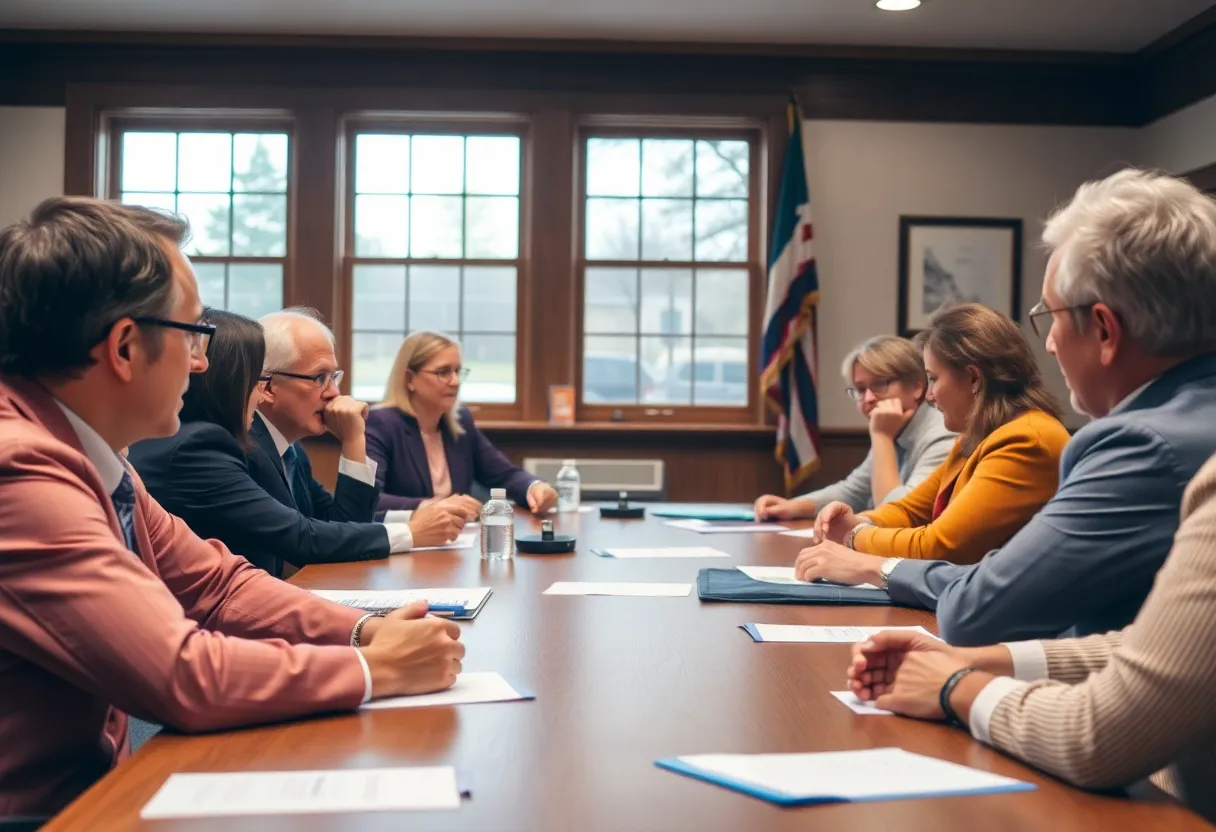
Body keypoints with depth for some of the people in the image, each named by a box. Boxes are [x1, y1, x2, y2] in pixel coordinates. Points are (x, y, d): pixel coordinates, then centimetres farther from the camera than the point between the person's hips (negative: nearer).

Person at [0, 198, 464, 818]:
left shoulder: (80, 448, 3)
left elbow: (216, 582, 8)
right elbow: (185, 673, -27)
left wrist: (364, 630, -5)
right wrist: (378, 667, -15)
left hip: (85, 779, 8)